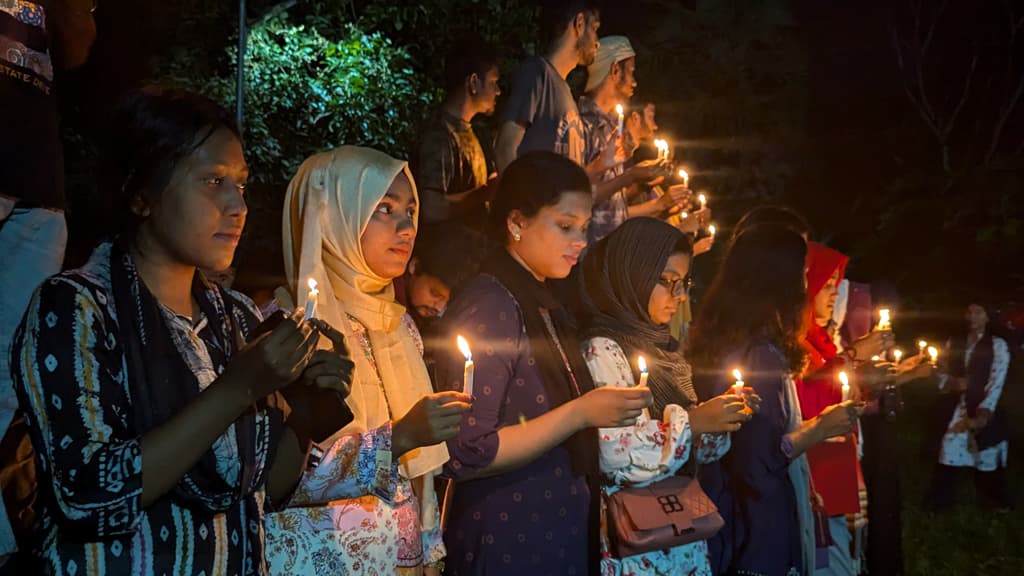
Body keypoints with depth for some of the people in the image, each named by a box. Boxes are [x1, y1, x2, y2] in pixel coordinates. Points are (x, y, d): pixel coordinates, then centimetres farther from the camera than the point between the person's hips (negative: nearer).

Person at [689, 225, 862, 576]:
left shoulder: (723, 340, 5)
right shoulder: (760, 354, -21)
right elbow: (761, 459, -23)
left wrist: (812, 424, 23)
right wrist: (821, 428, -10)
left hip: (734, 512, 9)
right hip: (760, 521, -9)